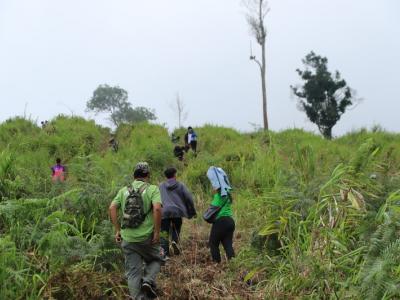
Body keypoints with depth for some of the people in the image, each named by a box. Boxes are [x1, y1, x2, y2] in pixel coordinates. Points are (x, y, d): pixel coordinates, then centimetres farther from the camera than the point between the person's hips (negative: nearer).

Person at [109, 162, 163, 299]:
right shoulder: (152, 189, -2)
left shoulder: (124, 190, 9)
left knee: (133, 273, 10)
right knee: (156, 260, 22)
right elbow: (157, 208, -18)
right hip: (147, 237, -3)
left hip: (128, 238, 3)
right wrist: (157, 232, -11)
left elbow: (112, 208, -1)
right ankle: (148, 281, -1)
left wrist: (117, 230, 4)